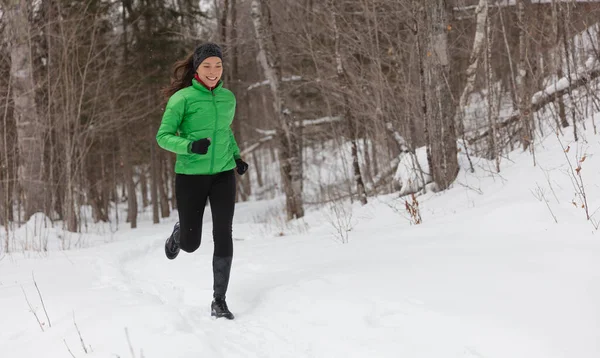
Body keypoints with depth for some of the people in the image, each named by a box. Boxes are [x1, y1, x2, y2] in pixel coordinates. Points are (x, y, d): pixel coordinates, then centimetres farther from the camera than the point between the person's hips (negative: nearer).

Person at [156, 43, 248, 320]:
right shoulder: (183, 98, -9)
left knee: (223, 237, -8)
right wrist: (190, 146, -26)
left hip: (223, 175, 3)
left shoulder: (228, 98, 6)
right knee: (191, 244, 6)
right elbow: (163, 136, -9)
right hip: (190, 175, -3)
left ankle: (219, 301, 2)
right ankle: (179, 233, 45)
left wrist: (237, 156, 10)